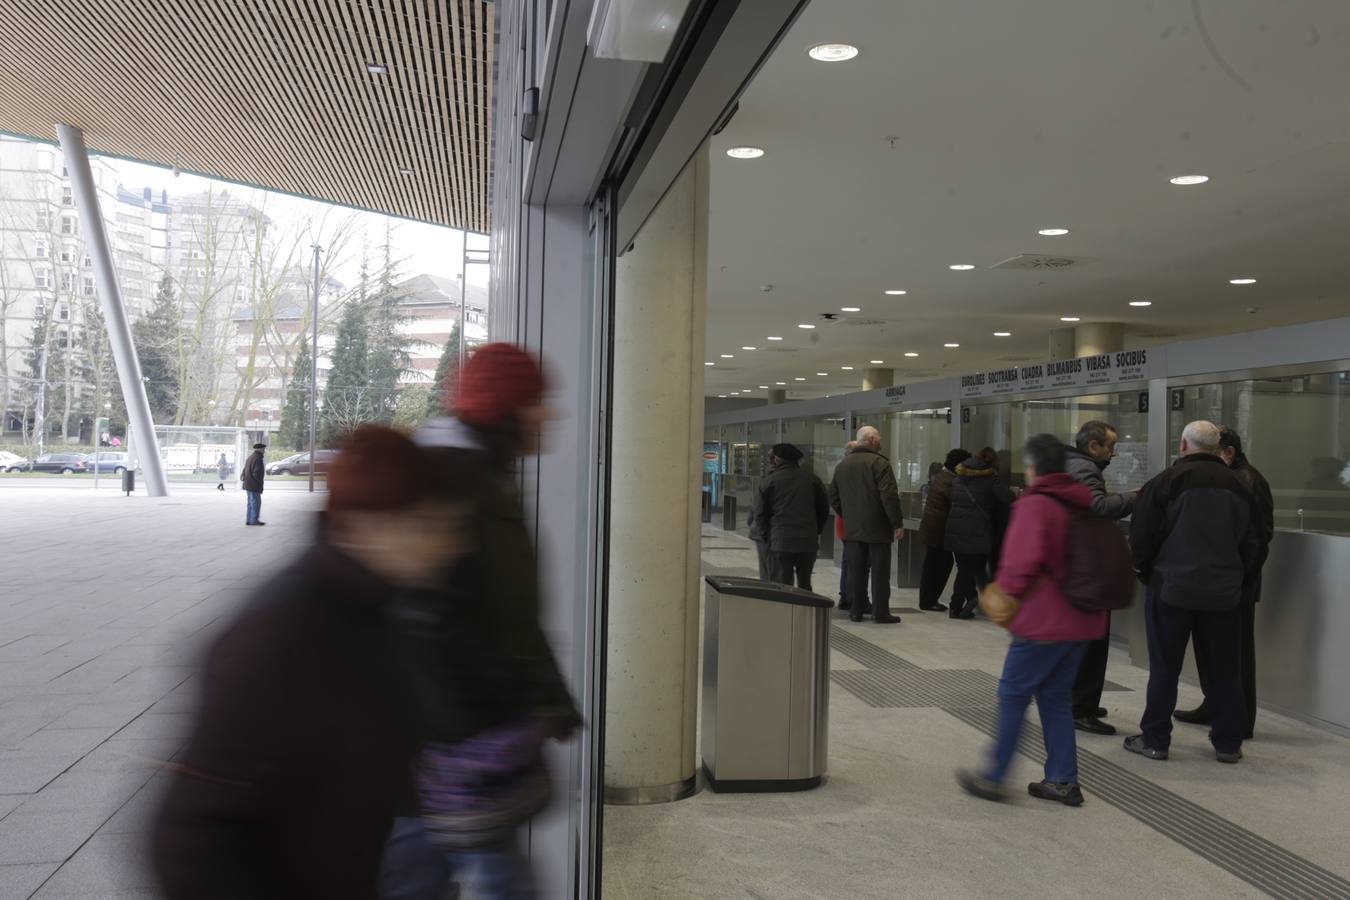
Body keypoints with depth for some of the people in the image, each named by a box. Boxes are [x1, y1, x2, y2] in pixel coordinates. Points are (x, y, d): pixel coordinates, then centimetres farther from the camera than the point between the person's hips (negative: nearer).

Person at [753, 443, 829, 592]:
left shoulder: (768, 482, -1)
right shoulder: (811, 479, 7)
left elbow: (760, 514, -1)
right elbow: (824, 508, 9)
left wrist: (767, 536, 11)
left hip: (780, 542, -3)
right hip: (809, 542, 3)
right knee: (805, 585, 15)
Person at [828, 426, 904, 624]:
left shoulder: (842, 465, 11)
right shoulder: (879, 463, -11)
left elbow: (833, 498, 15)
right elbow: (889, 496, -17)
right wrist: (898, 523, -12)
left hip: (852, 528, 6)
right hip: (878, 528, -6)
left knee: (856, 571, 11)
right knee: (880, 572, 1)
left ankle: (855, 610, 14)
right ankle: (881, 613, 3)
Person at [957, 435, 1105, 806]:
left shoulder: (1034, 505, -15)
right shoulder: (1083, 503, 10)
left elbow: (1022, 560, -24)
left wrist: (1007, 590, -6)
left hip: (1044, 620, -8)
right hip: (1081, 620, 8)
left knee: (1013, 693, 3)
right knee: (1056, 696, 16)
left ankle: (993, 777, 9)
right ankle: (1063, 780, 18)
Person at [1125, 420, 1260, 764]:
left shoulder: (1165, 482, -8)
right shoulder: (1237, 486, 7)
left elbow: (1142, 536, -7)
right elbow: (1253, 542, 11)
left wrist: (1145, 572, 9)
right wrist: (1239, 580, 20)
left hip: (1171, 588, -3)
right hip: (1223, 592, 4)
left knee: (1164, 668, 4)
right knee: (1225, 669, 12)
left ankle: (1155, 739, 9)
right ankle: (1228, 743, 17)